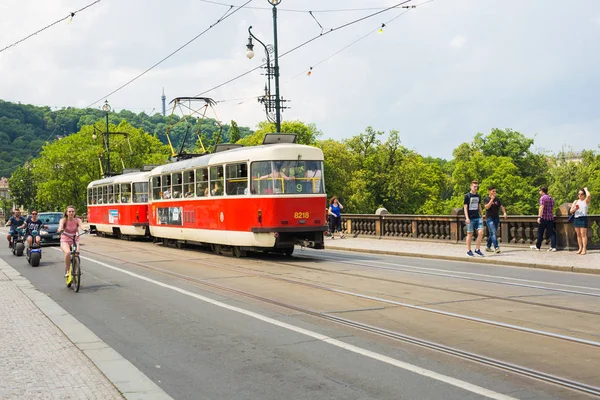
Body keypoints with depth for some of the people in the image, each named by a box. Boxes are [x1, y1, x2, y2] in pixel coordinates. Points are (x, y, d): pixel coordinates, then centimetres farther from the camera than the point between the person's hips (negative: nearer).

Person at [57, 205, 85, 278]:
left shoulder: (77, 220, -2)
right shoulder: (63, 220, -5)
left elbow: (81, 225, -24)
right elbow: (60, 226, -26)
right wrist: (60, 230, -51)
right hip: (65, 241, -2)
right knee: (68, 253, -33)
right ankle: (67, 271, -14)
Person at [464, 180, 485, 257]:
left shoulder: (478, 196, 11)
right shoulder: (467, 196, -5)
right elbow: (465, 207, -8)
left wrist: (481, 216, 17)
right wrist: (467, 218, -15)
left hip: (477, 217, 5)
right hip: (470, 218, -5)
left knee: (481, 232, -6)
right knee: (470, 234, 1)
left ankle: (477, 249, 6)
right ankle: (469, 251, 11)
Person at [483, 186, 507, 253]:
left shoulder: (497, 199, 11)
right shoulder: (486, 199, -3)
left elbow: (501, 206, 7)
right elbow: (486, 207, -17)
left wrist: (504, 212, -10)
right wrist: (491, 200, -20)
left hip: (496, 218, 6)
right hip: (489, 218, -6)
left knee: (492, 233, 11)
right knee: (493, 233, -15)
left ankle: (488, 247, 23)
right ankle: (496, 247, -21)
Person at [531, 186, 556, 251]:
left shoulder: (542, 198, -9)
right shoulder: (551, 198, 16)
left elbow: (541, 207, -20)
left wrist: (539, 217, -27)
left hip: (543, 218, -6)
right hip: (551, 218, 6)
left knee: (540, 233, 6)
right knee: (551, 233, 2)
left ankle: (538, 246, 15)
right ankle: (553, 247, -6)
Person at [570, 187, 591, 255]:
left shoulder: (586, 201, 4)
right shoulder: (575, 202, 15)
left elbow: (589, 196, -21)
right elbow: (571, 211, 9)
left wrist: (586, 189, -2)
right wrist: (575, 209, -12)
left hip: (583, 218, -5)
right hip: (576, 218, 5)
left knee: (583, 234, -8)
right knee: (578, 234, 6)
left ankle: (584, 249, -9)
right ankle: (580, 248, 10)